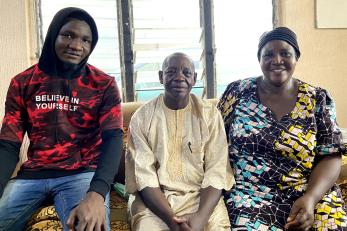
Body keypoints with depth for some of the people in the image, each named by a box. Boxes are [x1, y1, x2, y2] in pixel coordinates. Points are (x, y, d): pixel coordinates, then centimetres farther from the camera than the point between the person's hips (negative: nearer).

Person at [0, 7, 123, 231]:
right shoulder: (22, 83, 6)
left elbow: (113, 138, -12)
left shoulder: (104, 84, -1)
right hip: (31, 175, 3)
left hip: (83, 173, -2)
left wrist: (97, 194, -31)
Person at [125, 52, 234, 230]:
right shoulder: (141, 117, 0)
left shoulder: (211, 114, 1)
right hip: (153, 199, 0)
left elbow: (216, 172, -5)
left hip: (201, 196, 1)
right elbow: (144, 175, -6)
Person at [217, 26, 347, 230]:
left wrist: (310, 198, -16)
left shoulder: (318, 99, 3)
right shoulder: (238, 91, 3)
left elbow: (330, 157, 0)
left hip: (310, 194, 1)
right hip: (251, 195, 0)